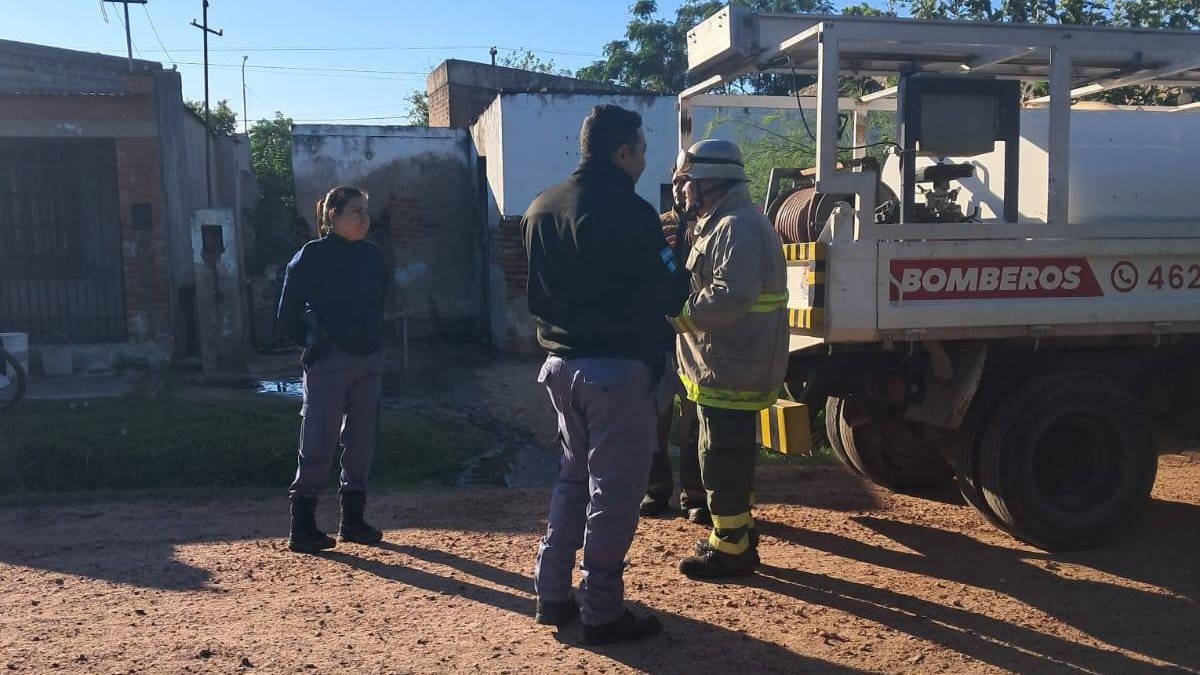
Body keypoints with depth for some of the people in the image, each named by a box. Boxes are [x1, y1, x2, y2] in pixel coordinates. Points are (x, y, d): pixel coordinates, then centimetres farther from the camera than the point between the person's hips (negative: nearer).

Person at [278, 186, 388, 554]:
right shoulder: (312, 256, -7)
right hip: (328, 364, -6)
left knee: (362, 441, 10)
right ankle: (302, 528, 6)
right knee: (319, 444, -4)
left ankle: (353, 520, 22)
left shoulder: (372, 255, 8)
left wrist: (370, 340, 13)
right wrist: (316, 343, 3)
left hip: (369, 361, 6)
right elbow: (288, 313, -2)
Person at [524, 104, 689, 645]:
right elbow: (666, 294, -14)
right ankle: (602, 612, 9)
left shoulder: (541, 209, 9)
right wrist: (676, 270, 5)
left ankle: (552, 594, 24)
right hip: (617, 367, -7)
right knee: (614, 489, 2)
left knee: (573, 476, 20)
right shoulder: (629, 212, -15)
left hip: (562, 363, 8)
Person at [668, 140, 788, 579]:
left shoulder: (738, 228, -18)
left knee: (723, 458, -3)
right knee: (730, 455, 20)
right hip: (725, 366, 11)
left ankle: (730, 549, 8)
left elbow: (730, 298, -27)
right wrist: (679, 302, 7)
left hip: (732, 371, -11)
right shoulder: (719, 225, 18)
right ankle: (737, 531, 33)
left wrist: (676, 314, -19)